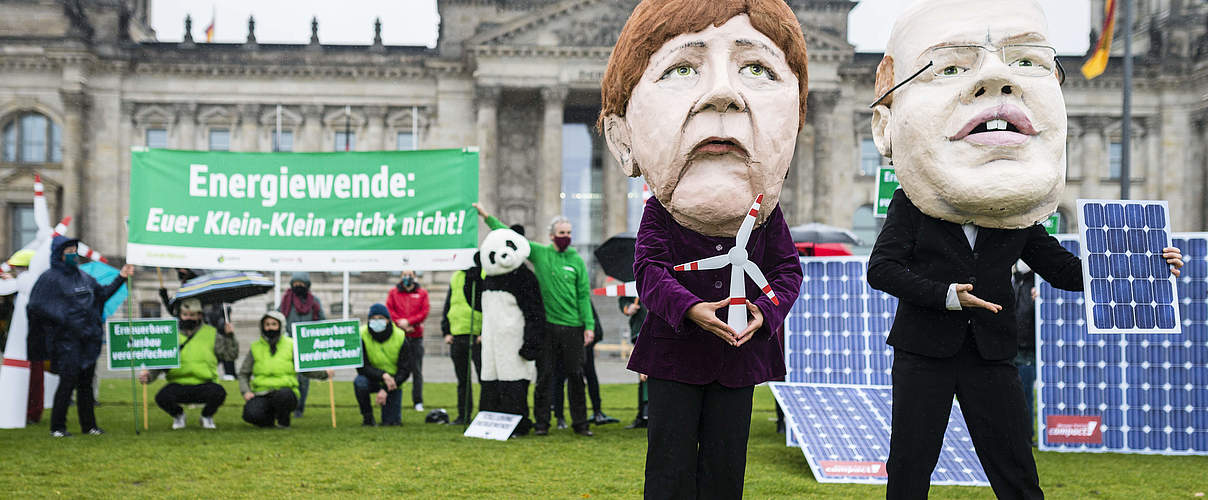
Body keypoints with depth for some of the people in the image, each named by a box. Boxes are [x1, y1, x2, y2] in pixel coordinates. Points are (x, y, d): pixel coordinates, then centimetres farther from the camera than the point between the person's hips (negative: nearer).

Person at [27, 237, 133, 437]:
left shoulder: (83, 277, 16)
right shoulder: (50, 278, -4)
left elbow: (103, 293, 25)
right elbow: (36, 307, -8)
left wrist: (121, 277, 19)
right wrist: (61, 317, -17)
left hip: (88, 337, 6)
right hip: (67, 339, -6)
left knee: (86, 383, 9)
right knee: (68, 381, -11)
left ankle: (88, 425, 15)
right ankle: (57, 427, -1)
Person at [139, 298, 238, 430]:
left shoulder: (211, 334, 8)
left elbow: (231, 354, 5)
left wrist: (230, 336, -10)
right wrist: (148, 375, -14)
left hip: (203, 385, -1)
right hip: (178, 385, 1)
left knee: (219, 393, -33)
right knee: (161, 397, -31)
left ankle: (207, 416, 5)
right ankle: (178, 415, 8)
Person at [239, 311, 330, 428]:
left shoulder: (290, 345, 5)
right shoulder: (255, 347, 8)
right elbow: (243, 373, 13)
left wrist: (324, 373, -8)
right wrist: (245, 391, -4)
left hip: (285, 390, -1)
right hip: (262, 394, 1)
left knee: (283, 394, -38)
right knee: (250, 414, -29)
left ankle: (283, 421, -6)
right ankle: (269, 419, 8)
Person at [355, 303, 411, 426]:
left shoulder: (400, 337, -15)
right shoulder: (362, 335, -17)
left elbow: (405, 370, -12)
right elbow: (361, 366, -19)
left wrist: (385, 390, -22)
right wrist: (383, 375, -34)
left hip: (393, 383, 0)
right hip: (372, 379, 0)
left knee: (392, 423, -10)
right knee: (359, 382, -35)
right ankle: (367, 416, -9)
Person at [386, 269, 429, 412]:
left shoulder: (422, 293, 9)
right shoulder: (393, 292, 11)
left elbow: (424, 312, -1)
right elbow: (389, 310, 2)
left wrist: (408, 321, -11)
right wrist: (400, 323, -10)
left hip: (416, 336, 0)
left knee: (417, 370, 2)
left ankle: (418, 401, 8)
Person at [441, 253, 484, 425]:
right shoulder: (456, 278, 12)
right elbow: (447, 307, 18)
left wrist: (486, 333, -15)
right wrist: (446, 332, 9)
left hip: (478, 336, -6)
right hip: (457, 336, 6)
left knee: (484, 378, -5)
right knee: (463, 380, 13)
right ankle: (464, 415, 20)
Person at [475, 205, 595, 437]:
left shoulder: (577, 261, 6)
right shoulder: (539, 253, 5)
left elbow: (584, 295, 4)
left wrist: (589, 326, -2)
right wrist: (487, 217, 6)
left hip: (573, 326, 0)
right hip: (546, 324, 0)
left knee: (575, 374, 3)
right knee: (544, 374, 3)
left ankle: (580, 422, 12)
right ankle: (541, 422, 12)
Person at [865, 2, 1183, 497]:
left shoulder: (1017, 217, 4)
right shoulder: (909, 206, -6)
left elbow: (1062, 268, 9)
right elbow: (882, 268, -10)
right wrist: (946, 295, -21)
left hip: (991, 357, 3)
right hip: (924, 354, -2)